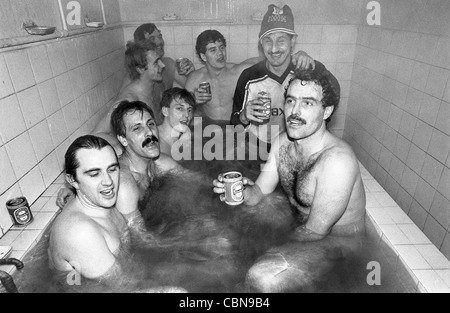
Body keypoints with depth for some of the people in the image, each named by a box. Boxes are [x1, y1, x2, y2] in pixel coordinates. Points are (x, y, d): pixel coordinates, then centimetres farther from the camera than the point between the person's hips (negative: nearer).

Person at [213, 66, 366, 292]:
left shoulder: (337, 160, -30)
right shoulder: (282, 142, -6)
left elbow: (315, 232, -24)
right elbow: (259, 192, 1)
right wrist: (241, 191, -22)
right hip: (301, 226, 7)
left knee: (261, 277, -27)